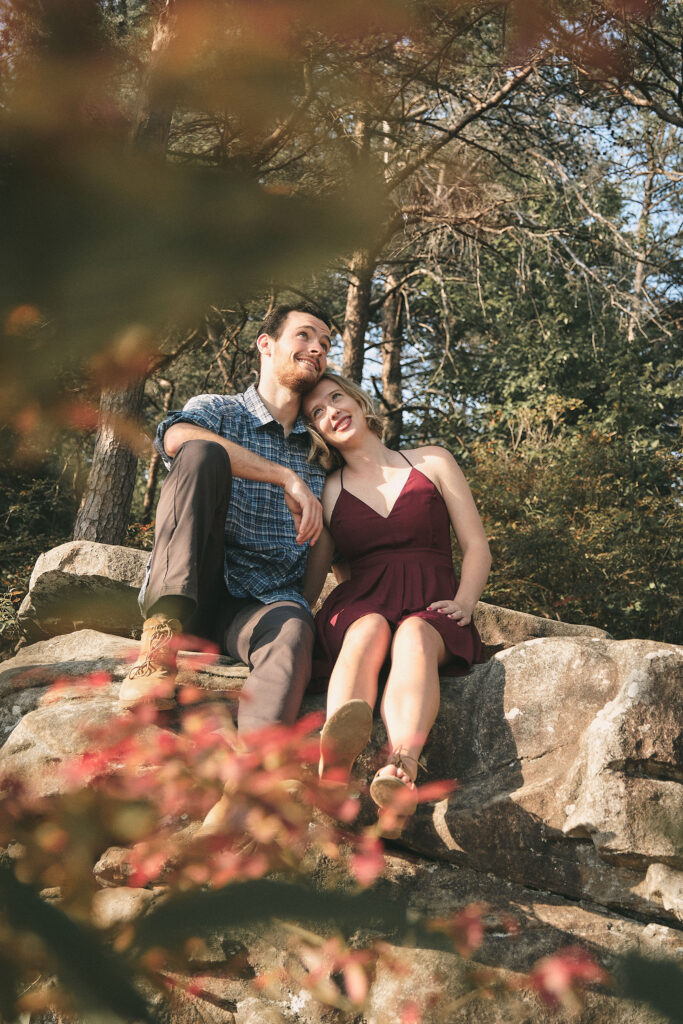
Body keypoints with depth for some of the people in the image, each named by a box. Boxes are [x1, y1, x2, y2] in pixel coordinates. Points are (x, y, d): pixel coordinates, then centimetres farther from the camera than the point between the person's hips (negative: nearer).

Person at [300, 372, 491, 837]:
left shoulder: (431, 462, 17)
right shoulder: (329, 493, 21)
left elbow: (477, 548, 11)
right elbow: (310, 579, 17)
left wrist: (463, 603, -7)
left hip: (431, 610, 0)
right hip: (359, 604, 1)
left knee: (414, 635, -37)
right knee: (369, 629, -36)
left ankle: (401, 771, -65)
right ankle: (337, 755, -68)